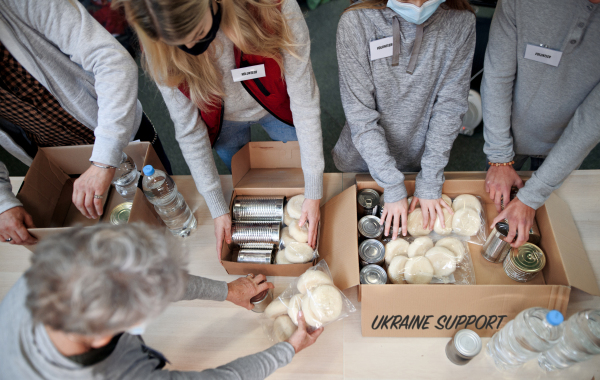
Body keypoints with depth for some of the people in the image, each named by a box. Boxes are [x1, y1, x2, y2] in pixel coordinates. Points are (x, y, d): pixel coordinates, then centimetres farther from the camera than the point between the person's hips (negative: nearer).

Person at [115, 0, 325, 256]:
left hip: (277, 110, 0)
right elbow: (189, 130, -22)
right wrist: (217, 208, -19)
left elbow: (304, 101, -32)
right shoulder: (159, 53, -32)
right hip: (224, 122, 1)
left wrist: (313, 192, -29)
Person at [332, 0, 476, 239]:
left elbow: (449, 107, -13)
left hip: (421, 161, 2)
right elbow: (360, 115, -23)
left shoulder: (461, 22, -17)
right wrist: (393, 187, -20)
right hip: (362, 161, -1)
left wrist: (430, 182, -13)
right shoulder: (356, 23, -24)